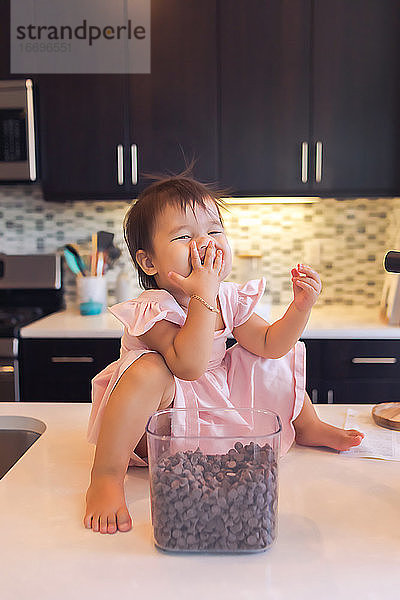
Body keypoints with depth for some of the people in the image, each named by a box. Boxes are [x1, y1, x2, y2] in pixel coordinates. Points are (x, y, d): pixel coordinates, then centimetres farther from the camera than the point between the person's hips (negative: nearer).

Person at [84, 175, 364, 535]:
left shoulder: (230, 299, -4)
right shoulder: (152, 309, -26)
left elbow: (269, 343, -2)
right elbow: (188, 366, -40)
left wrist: (301, 306, -18)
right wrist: (204, 296, -43)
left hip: (217, 405, 7)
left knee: (279, 356, 6)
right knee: (149, 370, -40)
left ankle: (308, 427, 27)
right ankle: (106, 478, -33)